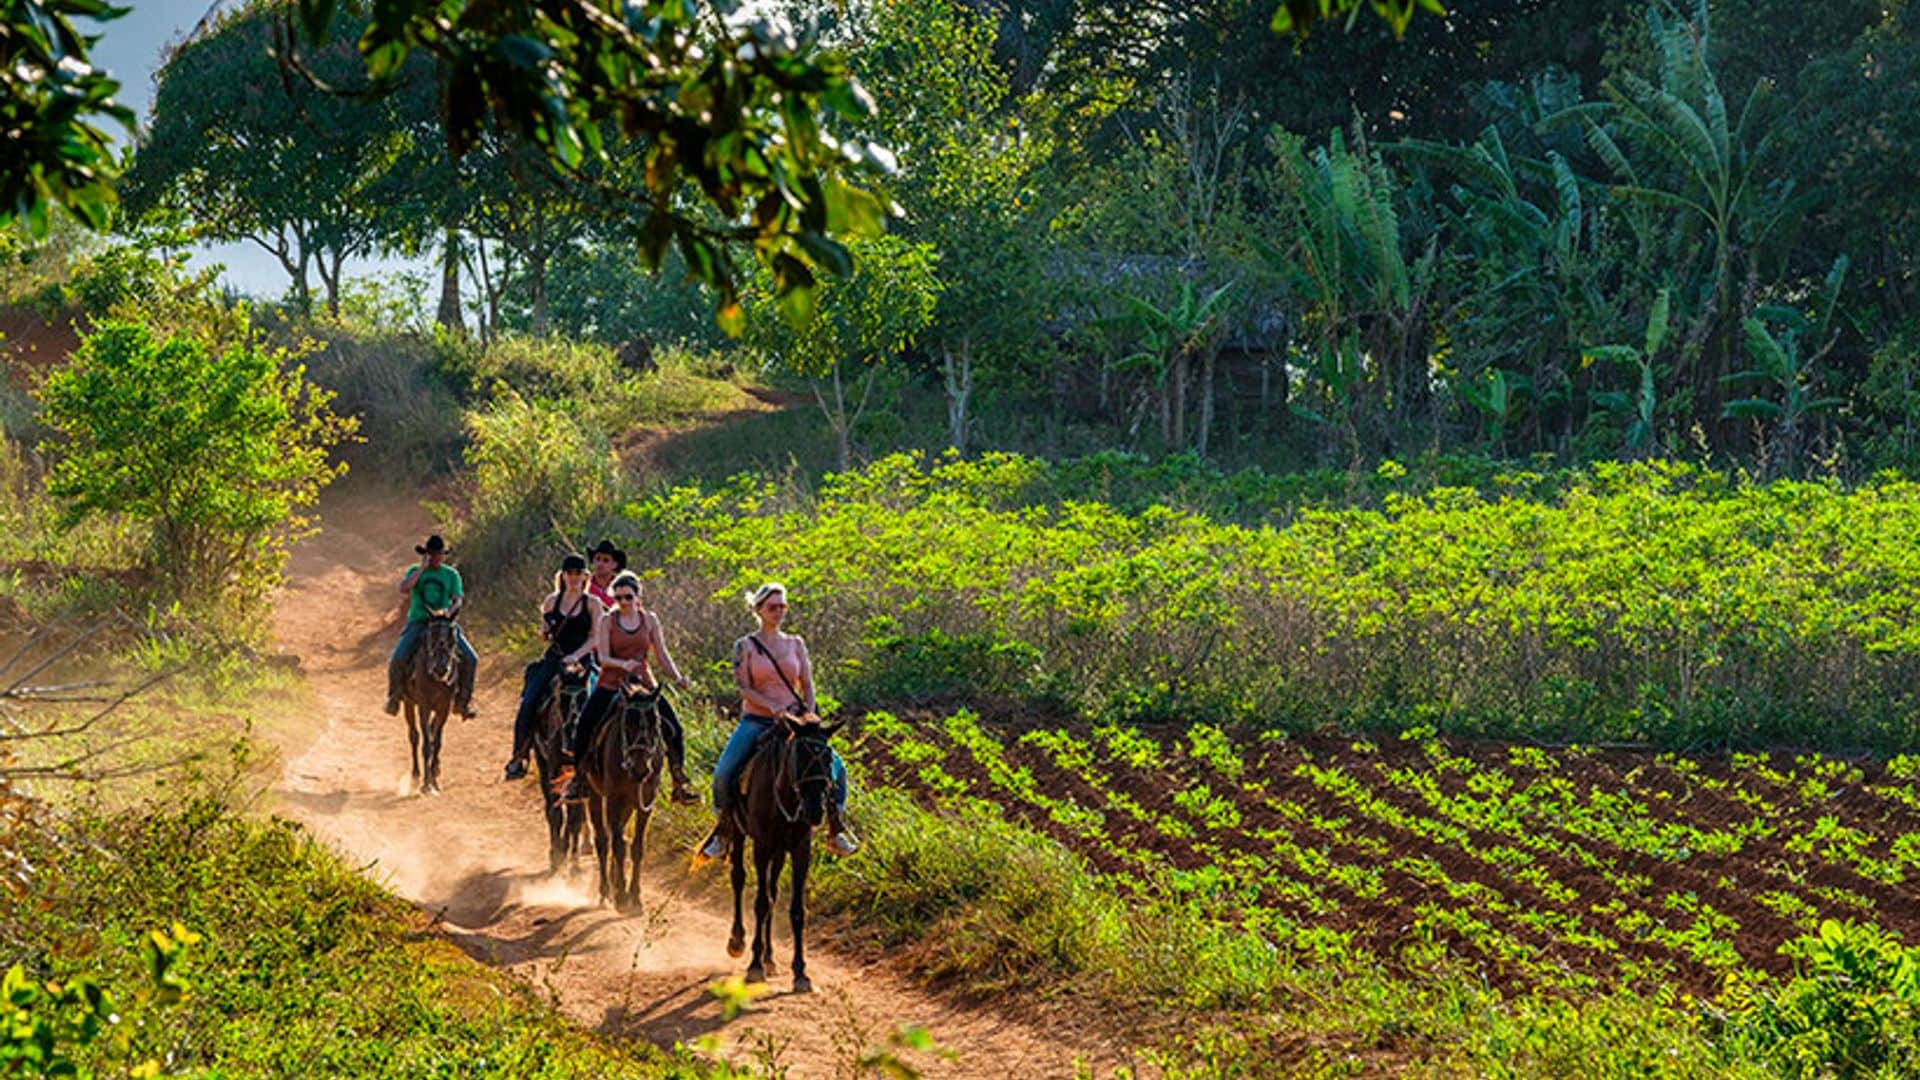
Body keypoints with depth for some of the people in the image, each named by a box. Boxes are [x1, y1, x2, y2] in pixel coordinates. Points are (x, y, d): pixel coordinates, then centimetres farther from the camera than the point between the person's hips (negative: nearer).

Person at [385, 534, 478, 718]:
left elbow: (457, 600, 2)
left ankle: (463, 699, -1)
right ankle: (393, 696, 2)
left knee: (470, 659, -16)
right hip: (418, 622, -1)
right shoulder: (415, 571, 3)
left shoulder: (451, 575, 7)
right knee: (397, 659, -23)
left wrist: (450, 611, -20)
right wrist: (422, 568, -14)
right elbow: (403, 589, -15)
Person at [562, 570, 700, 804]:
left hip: (643, 683, 1)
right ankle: (578, 779, 5)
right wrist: (623, 664, -29)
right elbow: (603, 657, -9)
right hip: (611, 684, -1)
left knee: (674, 729, -9)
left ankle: (680, 784, 3)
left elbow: (662, 655, 6)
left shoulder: (649, 620, 5)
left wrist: (677, 678, -8)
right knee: (584, 727, -13)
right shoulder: (608, 621, -2)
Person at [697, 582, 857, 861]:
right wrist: (772, 707, -21)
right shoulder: (745, 646, 0)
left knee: (836, 766, -8)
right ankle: (723, 832, 1)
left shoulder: (796, 644, 9)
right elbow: (743, 688, -8)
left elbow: (807, 685, 8)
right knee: (723, 773, -20)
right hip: (756, 722, -3)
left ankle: (837, 830, 6)